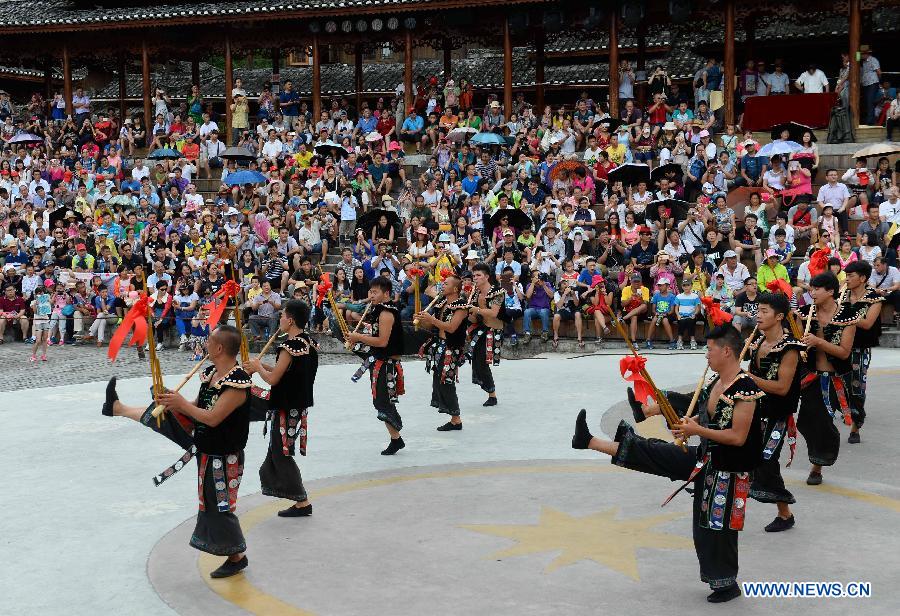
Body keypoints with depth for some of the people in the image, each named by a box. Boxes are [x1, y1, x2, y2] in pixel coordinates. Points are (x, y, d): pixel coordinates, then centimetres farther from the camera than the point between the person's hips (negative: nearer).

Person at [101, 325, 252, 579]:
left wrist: (181, 403, -22)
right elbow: (198, 407, 8)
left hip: (221, 456, -8)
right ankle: (117, 407, 39)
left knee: (219, 506, 2)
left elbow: (212, 418, -33)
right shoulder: (211, 373, -2)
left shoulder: (238, 383, -31)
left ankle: (237, 557, 19)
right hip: (202, 441, 8)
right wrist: (174, 403, -9)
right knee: (164, 413, 15)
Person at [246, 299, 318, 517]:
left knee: (281, 453, 1)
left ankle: (302, 501, 3)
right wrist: (263, 366, 9)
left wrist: (258, 367, -3)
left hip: (287, 407, -9)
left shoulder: (290, 345, -22)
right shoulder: (308, 342, 6)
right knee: (279, 449, 21)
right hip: (300, 403, 9)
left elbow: (273, 379, -21)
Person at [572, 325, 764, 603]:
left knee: (718, 527, 4)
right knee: (650, 452, 5)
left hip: (726, 470, -8)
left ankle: (727, 583, 22)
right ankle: (589, 442, 11)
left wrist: (696, 430, -24)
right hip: (704, 458, 8)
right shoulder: (716, 381, 4)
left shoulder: (745, 390, -24)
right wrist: (689, 424, -2)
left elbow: (738, 437, -26)